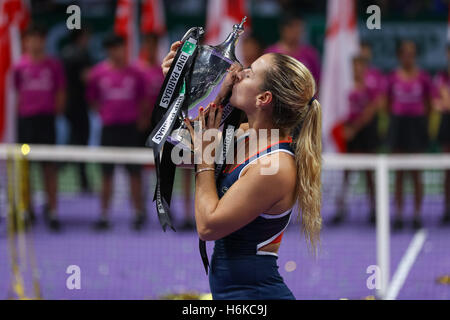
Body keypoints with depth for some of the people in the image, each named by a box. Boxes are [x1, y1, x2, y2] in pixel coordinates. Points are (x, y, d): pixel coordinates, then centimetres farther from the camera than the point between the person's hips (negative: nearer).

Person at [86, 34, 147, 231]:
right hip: (110, 127, 0)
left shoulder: (134, 73, 1)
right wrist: (104, 113, 2)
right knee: (107, 173, 3)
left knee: (134, 172, 1)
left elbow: (142, 98, 12)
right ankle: (104, 216, 9)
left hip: (131, 126, 0)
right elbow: (92, 97, 11)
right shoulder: (98, 73, 0)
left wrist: (141, 117, 3)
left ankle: (139, 213, 9)